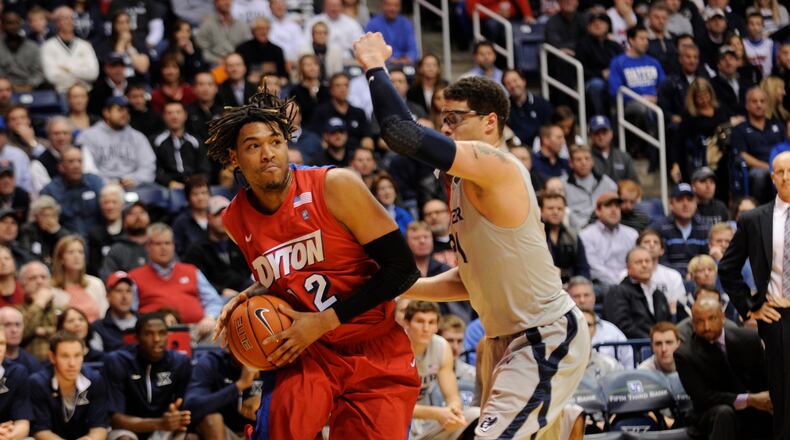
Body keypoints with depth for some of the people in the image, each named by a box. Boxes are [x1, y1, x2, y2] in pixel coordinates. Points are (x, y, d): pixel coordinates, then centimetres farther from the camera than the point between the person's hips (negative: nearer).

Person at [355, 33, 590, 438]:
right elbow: (471, 279, 20)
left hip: (548, 339, -11)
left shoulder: (496, 166, -20)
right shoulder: (465, 184, 12)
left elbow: (401, 131, -30)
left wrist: (375, 65, -16)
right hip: (506, 340, 11)